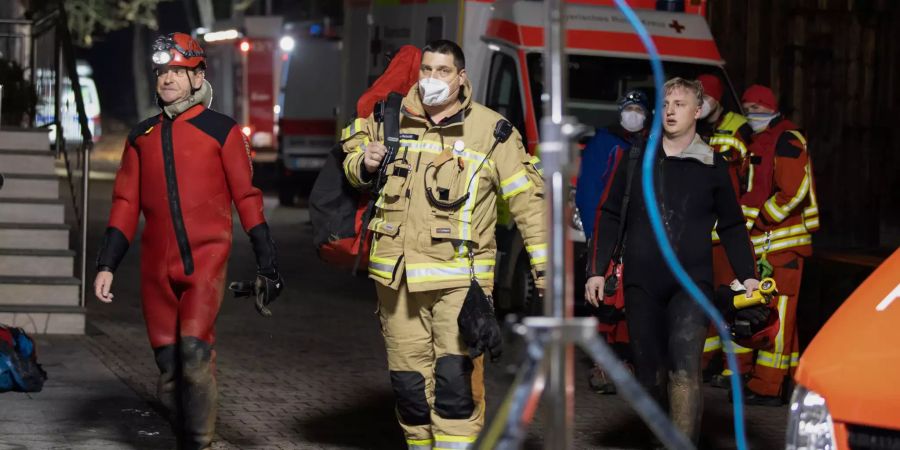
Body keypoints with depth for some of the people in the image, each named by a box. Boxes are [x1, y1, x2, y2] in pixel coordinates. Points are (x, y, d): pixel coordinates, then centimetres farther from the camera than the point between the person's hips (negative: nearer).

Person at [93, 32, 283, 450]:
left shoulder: (221, 130, 1)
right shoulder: (142, 136, 13)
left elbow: (246, 197, 1)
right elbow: (126, 204, 15)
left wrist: (266, 262, -2)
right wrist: (106, 265, 8)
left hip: (205, 258, -4)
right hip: (157, 265, 4)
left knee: (194, 349, -19)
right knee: (167, 362, 4)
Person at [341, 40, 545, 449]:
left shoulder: (492, 131, 1)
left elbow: (528, 198, 4)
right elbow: (354, 164, 26)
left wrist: (545, 265, 0)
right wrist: (364, 164, 0)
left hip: (459, 276, -4)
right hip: (396, 275, 4)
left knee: (456, 377, -15)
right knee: (408, 380, 9)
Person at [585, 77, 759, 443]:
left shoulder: (713, 166, 6)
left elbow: (732, 227, 11)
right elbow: (611, 218, 11)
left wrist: (747, 276, 2)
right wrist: (598, 271, 6)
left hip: (692, 281, -2)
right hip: (642, 282, 2)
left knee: (684, 367, -19)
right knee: (650, 373, 8)